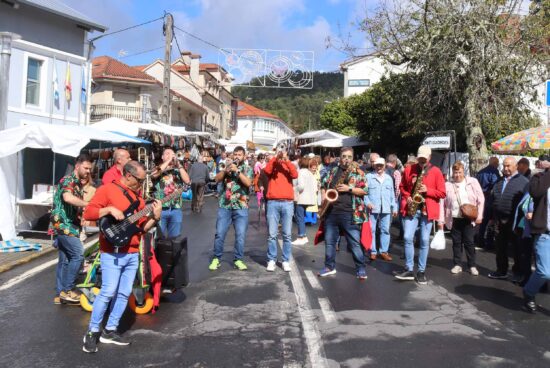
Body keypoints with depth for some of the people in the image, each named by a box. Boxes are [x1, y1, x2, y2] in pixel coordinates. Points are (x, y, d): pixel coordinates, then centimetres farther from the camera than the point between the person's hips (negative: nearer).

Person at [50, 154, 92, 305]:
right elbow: (68, 198, -36)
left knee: (65, 260, 11)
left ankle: (60, 294, 18)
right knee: (78, 254, -14)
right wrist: (90, 205, -34)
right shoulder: (68, 180, -14)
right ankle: (67, 290, -5)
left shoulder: (78, 184, 17)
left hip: (69, 226, 10)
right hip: (63, 225, -10)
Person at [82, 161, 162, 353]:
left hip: (133, 253, 7)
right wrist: (110, 209, -22)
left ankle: (110, 331, 21)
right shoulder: (107, 189, -5)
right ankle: (92, 332, 8)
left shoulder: (137, 196, 14)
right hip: (112, 253, -7)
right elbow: (88, 213, -11)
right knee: (108, 292, -8)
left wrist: (155, 216, -4)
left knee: (124, 293, 9)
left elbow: (143, 227, 12)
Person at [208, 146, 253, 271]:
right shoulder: (228, 166, 15)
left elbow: (248, 183, -11)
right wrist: (226, 170, -11)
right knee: (219, 234, 1)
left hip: (241, 207, -2)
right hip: (224, 206, 2)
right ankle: (216, 258, 12)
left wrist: (237, 171, -16)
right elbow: (217, 179, 3)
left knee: (241, 235, -2)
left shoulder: (247, 169, 6)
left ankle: (238, 259, 10)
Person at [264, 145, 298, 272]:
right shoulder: (272, 166, 12)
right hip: (273, 203, -1)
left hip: (288, 203, 1)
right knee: (272, 234, -1)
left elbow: (295, 175, -7)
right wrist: (275, 157, -11)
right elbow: (266, 170, -10)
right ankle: (271, 260, 8)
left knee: (287, 234, 2)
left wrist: (287, 160, -10)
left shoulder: (288, 167, 14)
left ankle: (286, 260, 9)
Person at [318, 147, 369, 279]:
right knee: (329, 241, 10)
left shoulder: (358, 173, 2)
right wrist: (324, 196, 1)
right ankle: (329, 266, 23)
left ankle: (360, 268, 9)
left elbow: (365, 190, -5)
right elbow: (323, 186, 19)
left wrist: (349, 189, -15)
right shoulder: (333, 171, 14)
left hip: (349, 213, -4)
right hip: (331, 212, 4)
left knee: (354, 242, -2)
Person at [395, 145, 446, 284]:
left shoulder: (436, 171, -1)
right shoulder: (409, 169, 6)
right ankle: (409, 269, 5)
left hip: (427, 210, -1)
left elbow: (442, 193, -1)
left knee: (424, 241, 2)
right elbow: (402, 187, 17)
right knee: (407, 238, -6)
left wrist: (427, 190, -15)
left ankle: (421, 271, 12)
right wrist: (407, 197, -2)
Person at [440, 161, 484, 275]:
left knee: (469, 242, 2)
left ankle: (472, 265, 15)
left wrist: (479, 216, -4)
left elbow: (481, 199, 1)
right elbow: (442, 203, 3)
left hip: (469, 218, -1)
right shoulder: (447, 185, 2)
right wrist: (441, 220, 0)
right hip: (454, 219, 2)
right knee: (456, 242, 9)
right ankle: (457, 264, 20)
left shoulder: (472, 182, 0)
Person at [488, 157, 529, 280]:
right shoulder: (499, 182, 14)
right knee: (501, 248, 14)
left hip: (515, 223, -6)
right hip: (500, 222, 6)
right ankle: (501, 271, 25)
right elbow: (492, 200, 15)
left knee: (517, 249, 6)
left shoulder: (523, 182, -6)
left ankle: (518, 273, 17)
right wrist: (493, 218, 8)